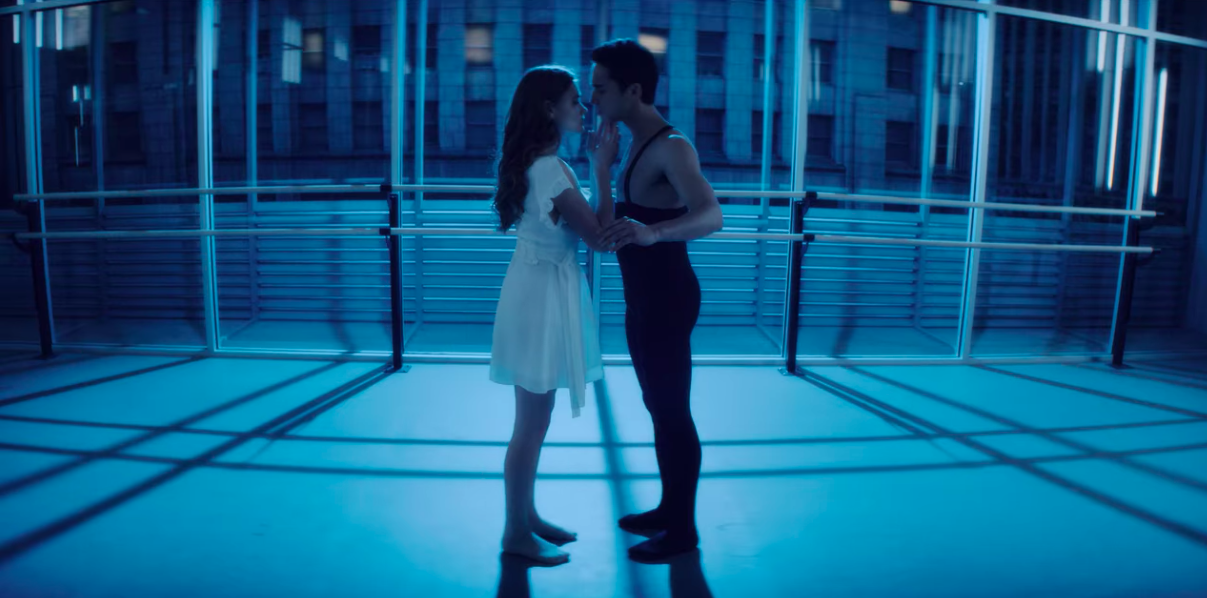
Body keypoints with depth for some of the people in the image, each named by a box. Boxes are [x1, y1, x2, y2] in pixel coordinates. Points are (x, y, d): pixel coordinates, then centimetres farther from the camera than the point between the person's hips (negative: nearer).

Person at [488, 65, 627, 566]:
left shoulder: (536, 162, 10)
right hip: (542, 293, -10)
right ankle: (516, 533, 19)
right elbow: (599, 236, -17)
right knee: (532, 423, 3)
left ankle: (528, 516, 33)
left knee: (534, 420, 18)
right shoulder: (551, 168, -20)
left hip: (541, 289, 10)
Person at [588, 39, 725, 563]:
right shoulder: (638, 145, 12)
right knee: (659, 408, 18)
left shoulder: (671, 146, -19)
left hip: (668, 298, -10)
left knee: (673, 412, 2)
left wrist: (653, 232, -51)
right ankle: (668, 509, 34)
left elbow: (711, 216, -35)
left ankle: (683, 530, 18)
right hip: (643, 297, 10)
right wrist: (601, 166, 7)